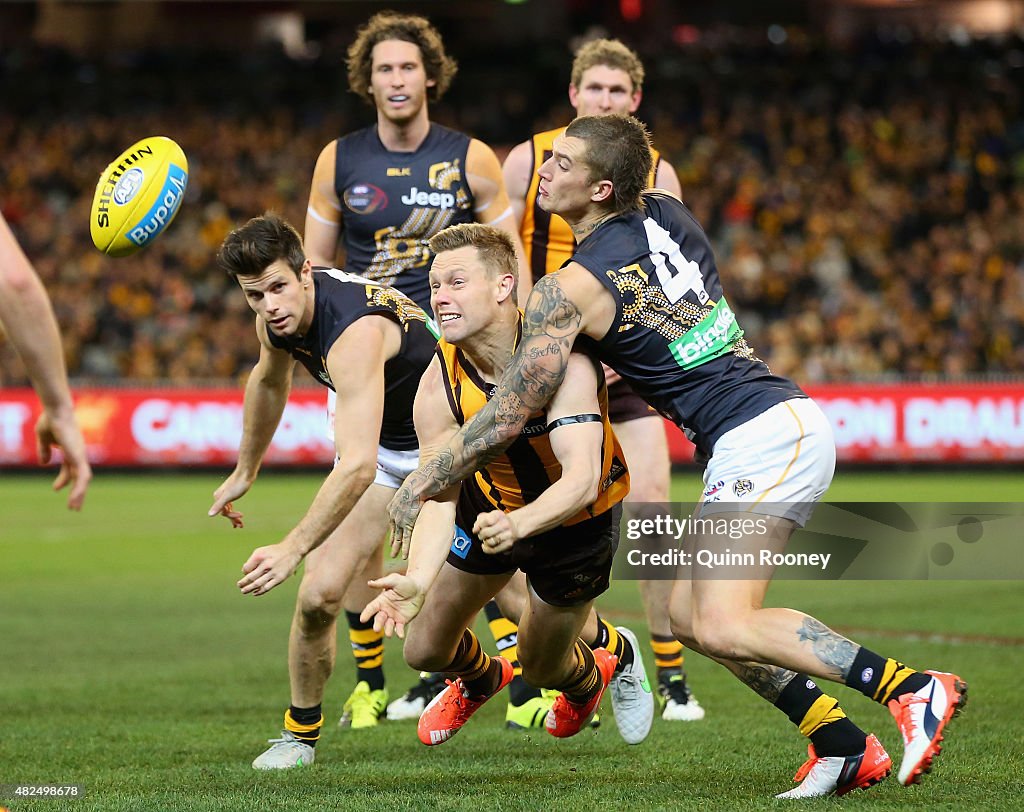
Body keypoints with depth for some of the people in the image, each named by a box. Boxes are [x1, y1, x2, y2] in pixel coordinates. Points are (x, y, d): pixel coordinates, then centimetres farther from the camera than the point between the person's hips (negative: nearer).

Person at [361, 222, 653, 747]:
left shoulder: (562, 360, -36)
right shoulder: (440, 384, -26)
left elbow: (582, 479, -46)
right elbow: (440, 499, -29)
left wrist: (519, 524, -65)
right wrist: (416, 581, -48)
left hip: (577, 520, -3)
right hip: (490, 507, 3)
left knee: (541, 668, 10)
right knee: (425, 651, 8)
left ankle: (611, 658, 47)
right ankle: (479, 679, 46)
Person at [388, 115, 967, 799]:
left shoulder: (571, 288, -10)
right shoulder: (667, 211, 10)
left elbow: (507, 418, -6)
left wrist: (417, 488, 7)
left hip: (761, 435, -9)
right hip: (791, 417, 9)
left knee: (723, 627, -17)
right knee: (689, 614, 9)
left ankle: (915, 690, -22)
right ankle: (845, 748, 4)